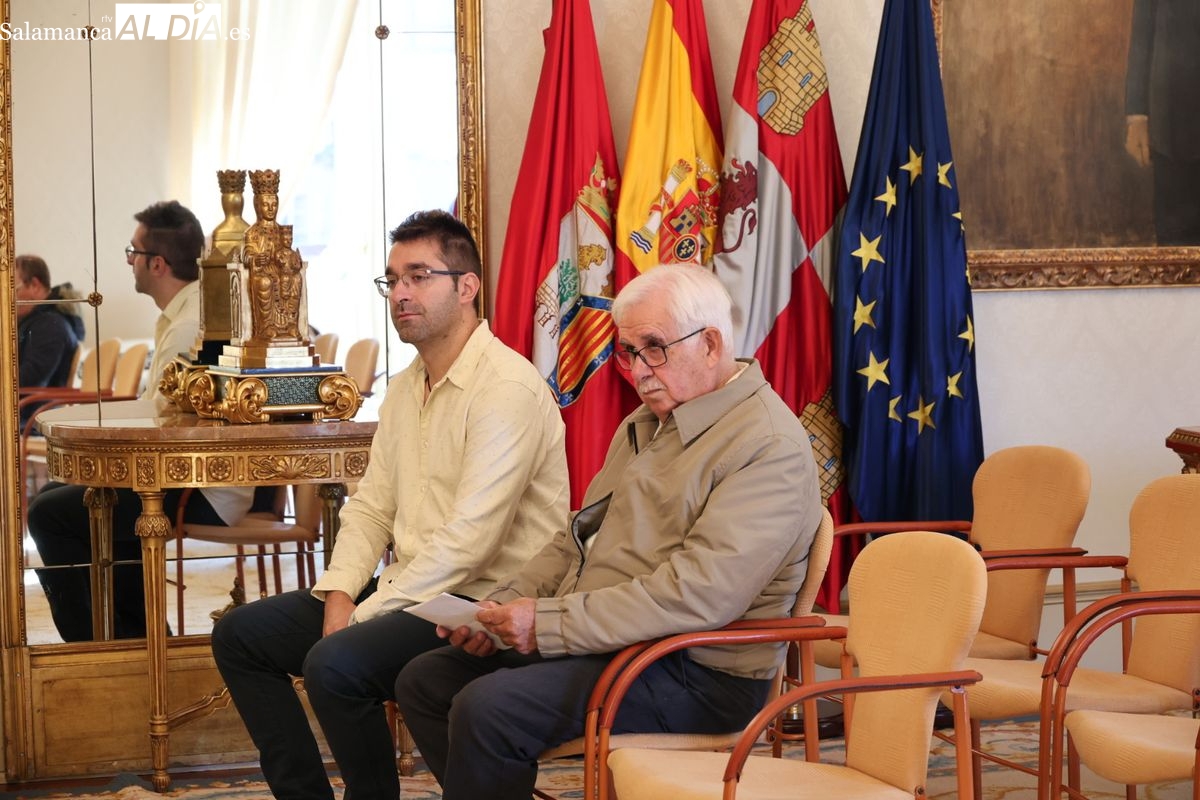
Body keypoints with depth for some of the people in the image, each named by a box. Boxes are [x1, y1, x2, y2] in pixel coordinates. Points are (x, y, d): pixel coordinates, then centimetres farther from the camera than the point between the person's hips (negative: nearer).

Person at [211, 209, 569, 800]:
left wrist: (367, 614, -20)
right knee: (239, 635, 3)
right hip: (405, 589, 9)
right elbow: (371, 505, 13)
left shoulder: (508, 388, -17)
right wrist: (339, 592, -5)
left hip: (480, 599, -9)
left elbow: (469, 538, -23)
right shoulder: (405, 388, 14)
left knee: (336, 663, -31)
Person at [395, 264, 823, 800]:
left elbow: (700, 594, -27)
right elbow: (579, 538, 21)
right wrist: (505, 605, 2)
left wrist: (551, 623, -24)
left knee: (486, 708, -25)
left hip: (696, 675, -10)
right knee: (424, 681, 5)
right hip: (603, 640, 10)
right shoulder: (645, 424, 15)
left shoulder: (770, 446, -17)